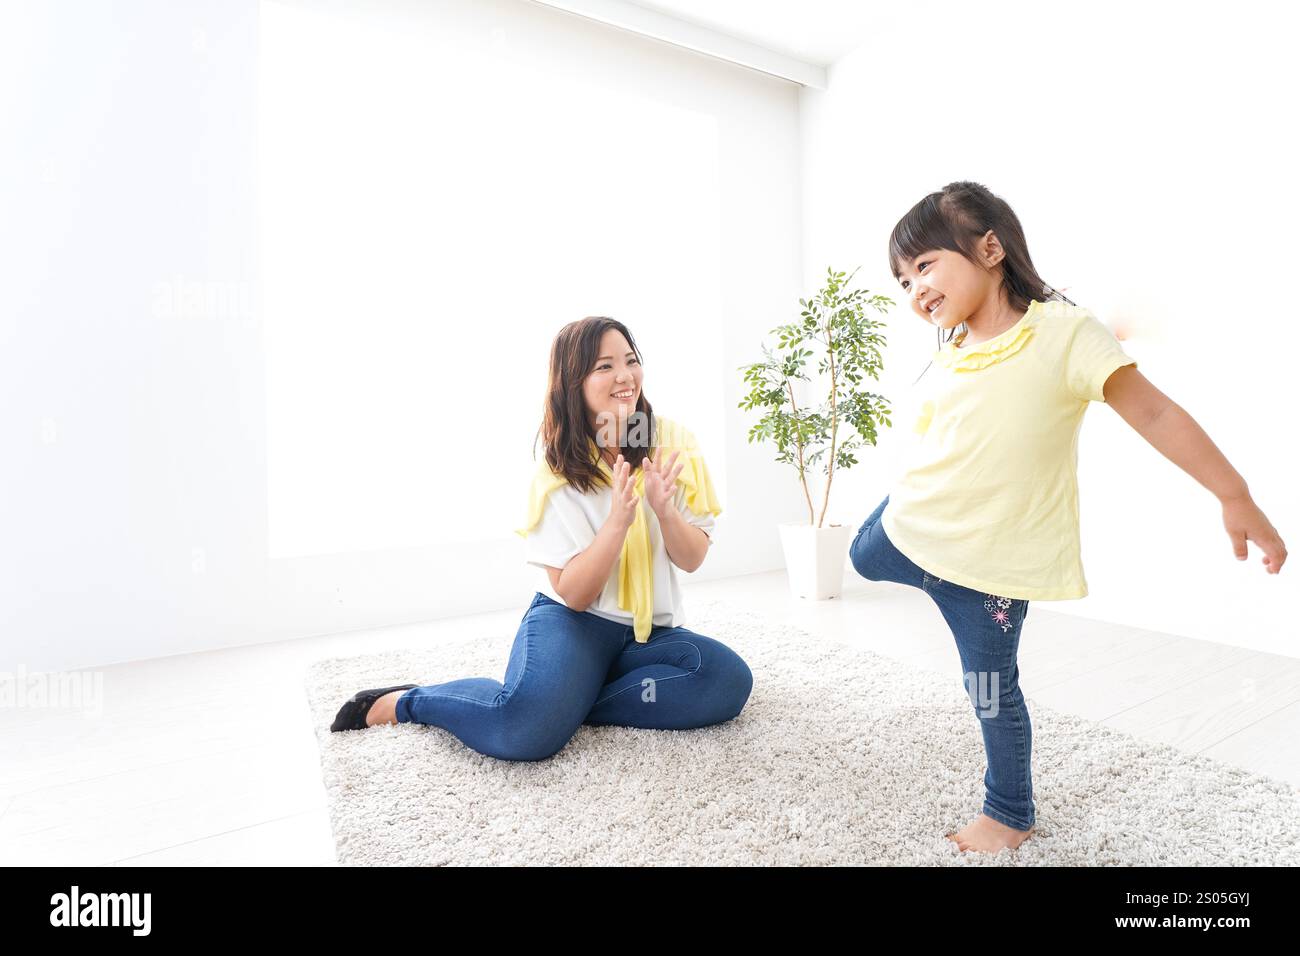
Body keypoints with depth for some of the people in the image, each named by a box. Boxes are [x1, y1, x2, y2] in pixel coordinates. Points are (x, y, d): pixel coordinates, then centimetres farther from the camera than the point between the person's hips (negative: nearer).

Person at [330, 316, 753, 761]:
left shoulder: (672, 441, -5)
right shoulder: (558, 472, -10)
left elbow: (691, 560, -2)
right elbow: (573, 594, -13)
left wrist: (664, 509, -23)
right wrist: (618, 519, -28)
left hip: (651, 631, 4)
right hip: (574, 620, -3)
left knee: (729, 680, -25)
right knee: (527, 728, -31)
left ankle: (571, 699, -12)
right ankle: (406, 700, -1)